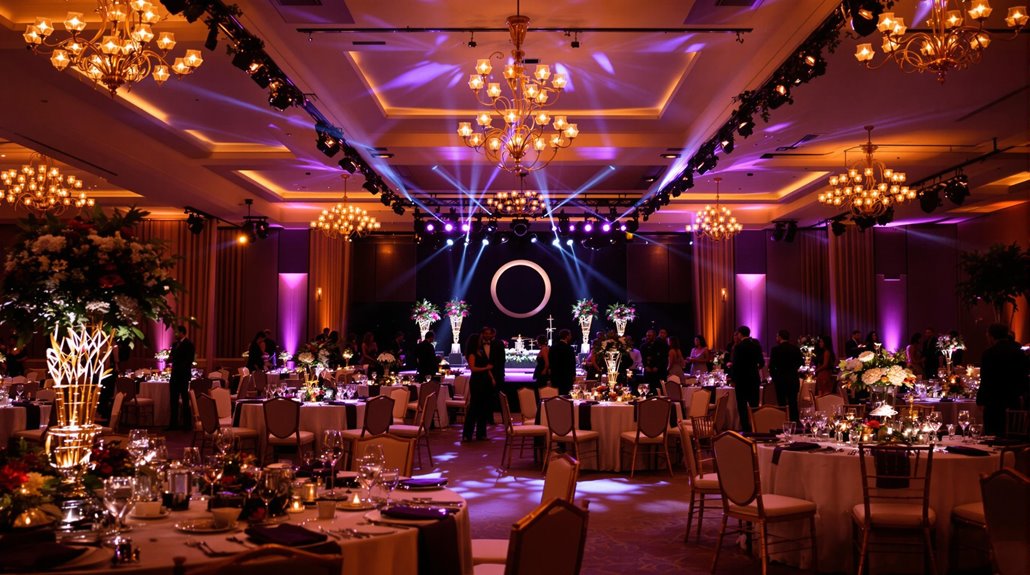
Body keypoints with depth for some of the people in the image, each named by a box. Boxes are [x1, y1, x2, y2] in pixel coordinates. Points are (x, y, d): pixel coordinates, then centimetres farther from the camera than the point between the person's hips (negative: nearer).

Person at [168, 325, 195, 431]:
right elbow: (171, 357, 18)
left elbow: (189, 360, -15)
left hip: (183, 375, -7)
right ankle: (173, 423, 15)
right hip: (174, 374, 7)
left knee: (185, 399, -1)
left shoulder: (189, 344, -8)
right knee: (174, 400, 9)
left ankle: (187, 424, 5)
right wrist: (170, 358, -4)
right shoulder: (175, 344, 15)